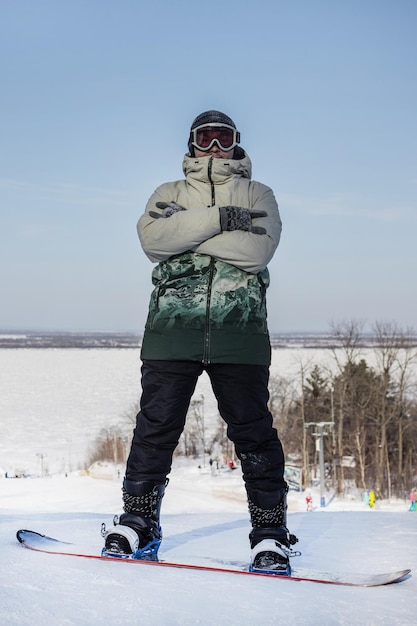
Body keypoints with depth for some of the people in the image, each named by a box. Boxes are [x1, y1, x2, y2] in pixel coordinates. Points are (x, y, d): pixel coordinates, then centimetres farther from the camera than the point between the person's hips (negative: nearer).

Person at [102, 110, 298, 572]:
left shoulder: (256, 194, 18)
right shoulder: (169, 193, 21)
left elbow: (259, 248, -3)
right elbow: (152, 236, -2)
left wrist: (185, 230, -5)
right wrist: (217, 219, -10)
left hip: (238, 329, -1)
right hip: (173, 326, 1)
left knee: (252, 429, -4)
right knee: (156, 425, -2)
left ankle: (270, 532, 2)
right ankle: (137, 522, 9)